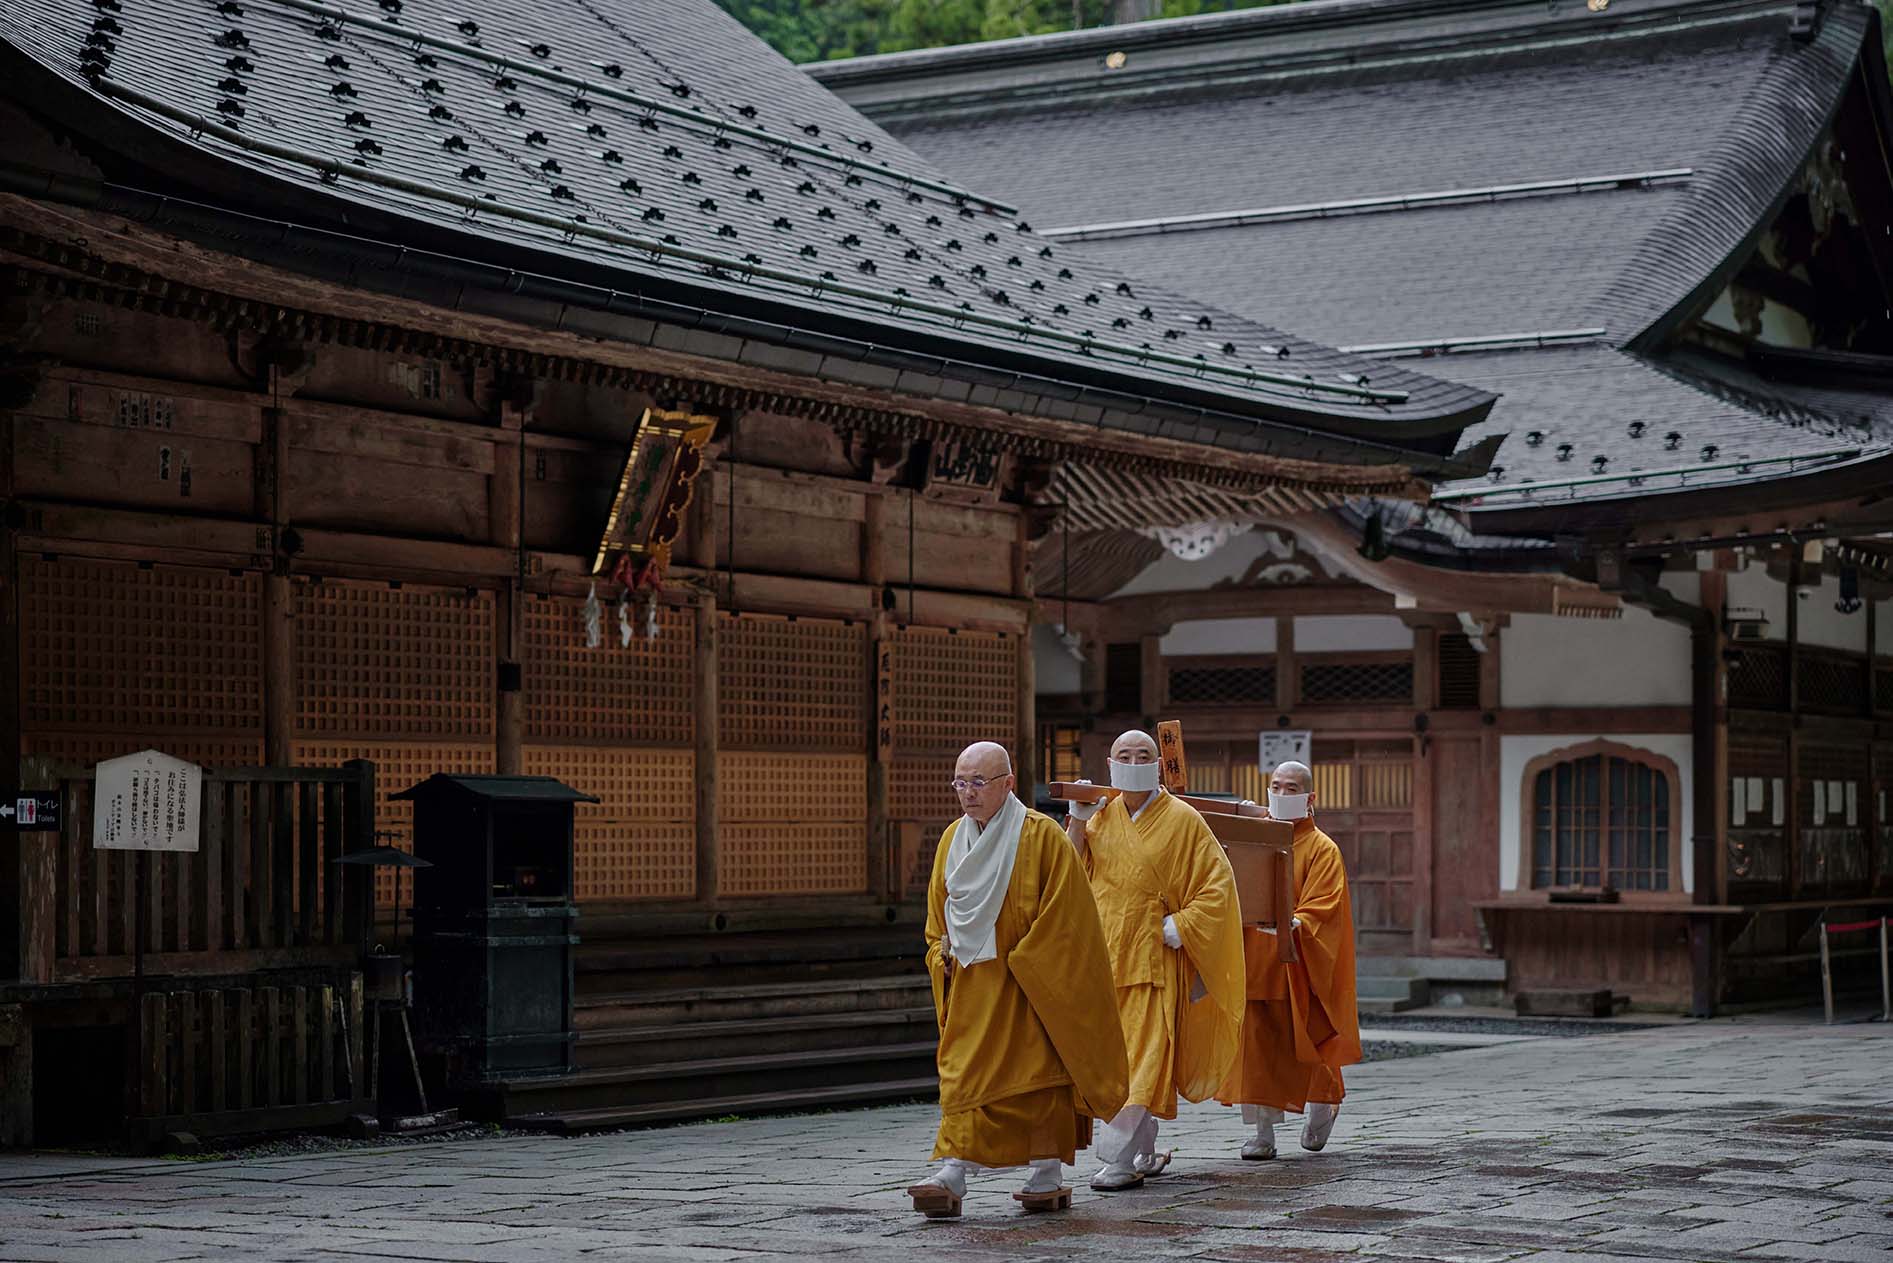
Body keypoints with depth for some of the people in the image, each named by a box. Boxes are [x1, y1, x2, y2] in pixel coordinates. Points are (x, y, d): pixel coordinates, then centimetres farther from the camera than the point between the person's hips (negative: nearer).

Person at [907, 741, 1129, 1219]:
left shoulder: (1042, 836, -11)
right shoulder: (953, 840, 8)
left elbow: (1063, 914, -12)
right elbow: (938, 913, 18)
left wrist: (1020, 964, -13)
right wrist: (944, 955, 3)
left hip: (1030, 987, -5)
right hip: (971, 983, 5)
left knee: (1038, 1071, 1)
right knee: (963, 1075, -2)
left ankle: (1047, 1175, 12)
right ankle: (952, 1178, -7)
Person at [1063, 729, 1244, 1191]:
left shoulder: (1182, 820, -3)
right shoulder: (1100, 817, 10)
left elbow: (1218, 881, -4)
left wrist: (1181, 926, -12)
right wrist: (1078, 821, -7)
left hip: (1153, 958, -5)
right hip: (1104, 955, 5)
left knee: (1143, 1056, -11)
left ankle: (1122, 1158, -14)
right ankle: (1144, 1151, 22)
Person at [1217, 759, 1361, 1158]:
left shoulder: (1322, 850, -2)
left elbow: (1322, 907, -14)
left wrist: (1294, 924, -33)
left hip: (1295, 965, -3)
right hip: (1252, 960, 3)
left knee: (1300, 1046, 4)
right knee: (1255, 1044, -2)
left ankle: (1325, 1102, 33)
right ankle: (1263, 1132, 3)